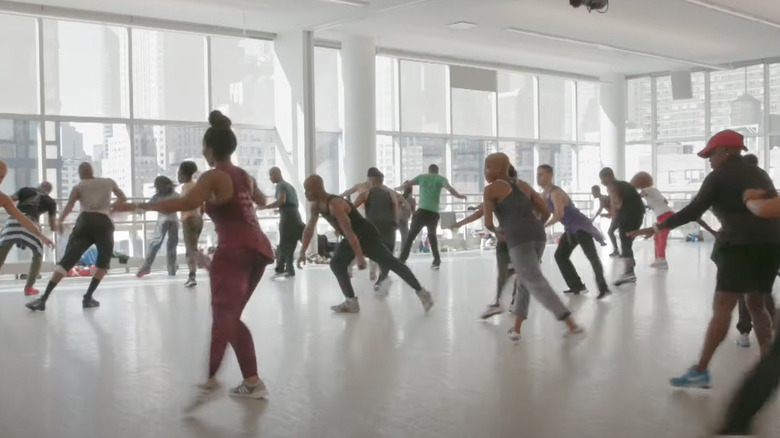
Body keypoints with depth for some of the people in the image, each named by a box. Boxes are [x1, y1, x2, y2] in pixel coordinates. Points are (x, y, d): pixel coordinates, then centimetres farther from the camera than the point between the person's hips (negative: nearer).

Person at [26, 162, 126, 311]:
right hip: (104, 223, 0)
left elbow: (69, 205, 1)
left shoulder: (79, 187, 15)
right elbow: (123, 198, 31)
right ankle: (88, 298, 4)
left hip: (85, 222, 0)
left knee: (66, 261, -3)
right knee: (103, 263, 17)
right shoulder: (109, 182, 20)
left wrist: (59, 221, 10)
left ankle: (43, 299, -13)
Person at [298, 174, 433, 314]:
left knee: (391, 263, -14)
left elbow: (348, 232, -34)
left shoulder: (335, 205, -31)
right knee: (336, 264, -1)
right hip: (352, 238, 9)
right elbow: (309, 228, 13)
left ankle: (421, 293, -12)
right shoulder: (315, 207, -1)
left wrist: (359, 257, -34)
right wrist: (303, 252, 10)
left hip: (367, 236, -9)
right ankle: (351, 302, 0)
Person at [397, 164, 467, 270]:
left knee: (410, 236, 1)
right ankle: (437, 261, 16)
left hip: (422, 211, -1)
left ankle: (402, 260, -9)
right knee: (432, 235, 22)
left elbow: (407, 184, 14)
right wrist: (459, 196, 3)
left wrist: (398, 188, 30)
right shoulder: (441, 179, 12)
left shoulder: (421, 177, 15)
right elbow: (450, 189, -5)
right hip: (434, 213, 1)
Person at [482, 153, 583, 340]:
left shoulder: (491, 189, 6)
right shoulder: (523, 185, 23)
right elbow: (546, 211, 21)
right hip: (537, 235, 7)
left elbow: (488, 223, 3)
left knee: (536, 283, -9)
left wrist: (497, 231, 24)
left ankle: (571, 324, -19)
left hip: (518, 239, -7)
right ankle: (516, 328, 24)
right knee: (524, 281, 20)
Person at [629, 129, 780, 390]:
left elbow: (693, 212, -7)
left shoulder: (719, 176, -1)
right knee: (756, 305, 18)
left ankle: (700, 372, -11)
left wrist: (657, 228, -3)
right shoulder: (759, 174, 19)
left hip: (742, 246, -7)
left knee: (722, 308, -9)